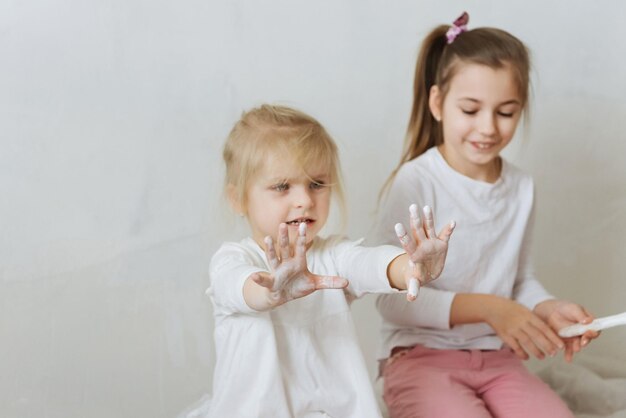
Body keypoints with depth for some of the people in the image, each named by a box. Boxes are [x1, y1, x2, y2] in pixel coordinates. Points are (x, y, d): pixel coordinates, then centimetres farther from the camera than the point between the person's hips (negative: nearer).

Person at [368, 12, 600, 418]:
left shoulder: (521, 188, 3)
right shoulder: (415, 182, -13)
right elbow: (392, 297, -16)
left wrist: (548, 308, -8)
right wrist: (487, 309, -26)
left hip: (497, 358, 5)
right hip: (422, 355, -5)